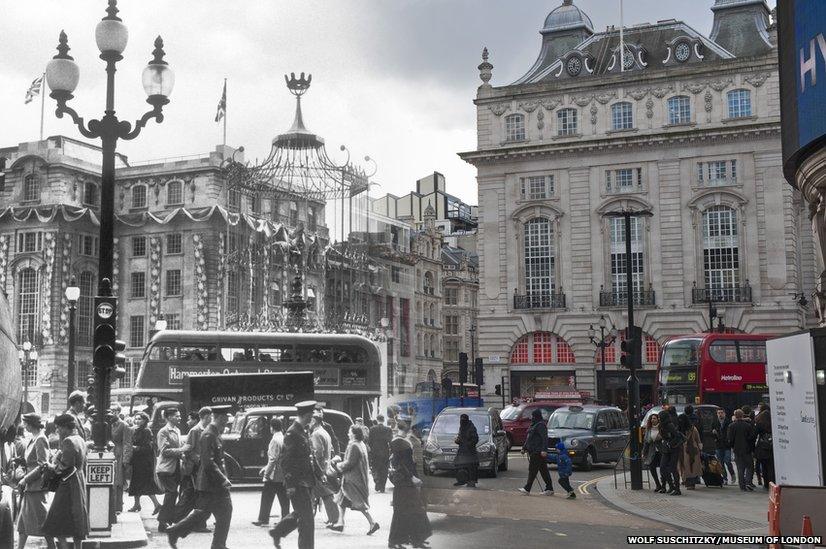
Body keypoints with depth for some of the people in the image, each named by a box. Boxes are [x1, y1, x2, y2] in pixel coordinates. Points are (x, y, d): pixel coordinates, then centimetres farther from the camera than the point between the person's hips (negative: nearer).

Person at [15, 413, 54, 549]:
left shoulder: (40, 440, -14)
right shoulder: (33, 439, 13)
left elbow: (42, 466, -18)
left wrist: (25, 479, -17)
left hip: (37, 486, -9)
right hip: (30, 487, 9)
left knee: (41, 519, -4)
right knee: (23, 520, 11)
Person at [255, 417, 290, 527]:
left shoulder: (275, 440, -15)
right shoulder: (283, 438, 11)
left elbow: (273, 459, -19)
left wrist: (267, 473, -14)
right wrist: (266, 468, 24)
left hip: (274, 476, -7)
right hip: (284, 475, 8)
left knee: (267, 498, 4)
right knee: (284, 499, 9)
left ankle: (263, 519, 10)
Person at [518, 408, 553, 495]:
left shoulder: (540, 425, -13)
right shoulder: (533, 425, 19)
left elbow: (544, 438, -21)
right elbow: (528, 438, 27)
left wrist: (544, 450, -29)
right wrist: (524, 448, 28)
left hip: (538, 452, -10)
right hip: (533, 452, 10)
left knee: (532, 470, -8)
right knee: (544, 470, 10)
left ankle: (527, 489, -7)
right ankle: (549, 489, 13)